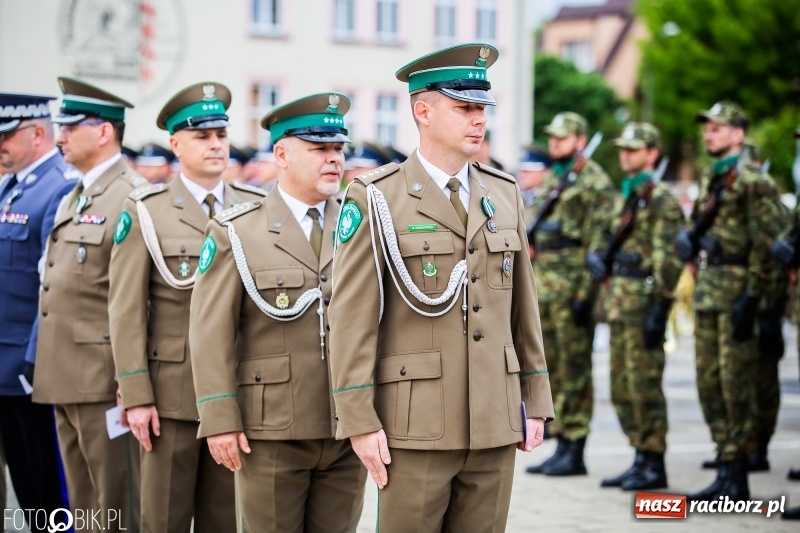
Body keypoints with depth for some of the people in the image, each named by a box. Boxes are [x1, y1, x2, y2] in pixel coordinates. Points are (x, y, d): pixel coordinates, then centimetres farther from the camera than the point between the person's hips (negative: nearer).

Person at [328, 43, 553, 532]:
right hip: (416, 424, -5)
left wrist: (535, 402, 10)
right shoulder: (376, 200, -6)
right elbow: (352, 319, -9)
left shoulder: (504, 193, 10)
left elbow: (523, 304, 14)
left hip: (494, 422, 5)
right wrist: (360, 422, -13)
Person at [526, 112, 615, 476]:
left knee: (574, 369, -5)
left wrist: (585, 293, -18)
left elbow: (599, 243, -13)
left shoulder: (595, 182, -7)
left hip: (572, 286, -9)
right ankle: (561, 444, 16)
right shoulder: (550, 182, 19)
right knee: (550, 369, 10)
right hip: (543, 288, 9)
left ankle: (574, 452, -1)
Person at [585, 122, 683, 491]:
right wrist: (598, 259, 10)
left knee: (644, 385, -7)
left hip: (644, 304, -10)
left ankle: (654, 466, -1)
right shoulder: (627, 196, 18)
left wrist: (660, 308, -21)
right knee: (622, 388, 11)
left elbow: (669, 259, -17)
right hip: (620, 304, 10)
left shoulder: (660, 199, -10)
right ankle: (641, 459, 18)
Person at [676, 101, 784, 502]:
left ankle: (736, 479, -1)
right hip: (706, 289, 9)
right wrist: (689, 240, 4)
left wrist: (751, 298, -20)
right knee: (709, 380, 9)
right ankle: (725, 469, 16)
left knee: (735, 382, -6)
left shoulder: (752, 180, -10)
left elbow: (766, 242, -15)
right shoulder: (710, 178, 16)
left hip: (735, 290, -9)